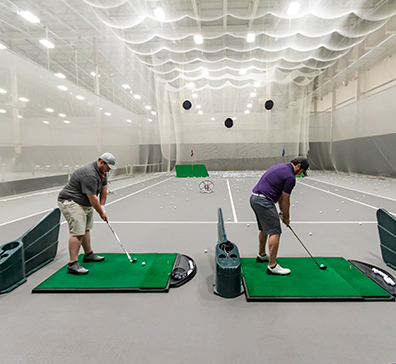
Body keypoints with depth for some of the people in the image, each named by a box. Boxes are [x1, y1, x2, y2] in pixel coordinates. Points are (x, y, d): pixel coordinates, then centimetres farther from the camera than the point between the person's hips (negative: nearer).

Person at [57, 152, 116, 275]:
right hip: (71, 203, -10)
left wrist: (102, 206, 10)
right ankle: (73, 264, -11)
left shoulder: (102, 171, 4)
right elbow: (92, 198, -25)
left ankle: (88, 254, 32)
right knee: (77, 232, -15)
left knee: (86, 229, 18)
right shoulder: (89, 174, -28)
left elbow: (104, 188, 13)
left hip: (85, 204, 10)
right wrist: (101, 213, -14)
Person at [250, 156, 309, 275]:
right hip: (264, 202, -10)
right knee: (275, 232, -6)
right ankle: (272, 266, -2)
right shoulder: (290, 177, -11)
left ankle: (261, 255, 40)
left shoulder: (281, 167, 18)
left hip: (254, 198, 10)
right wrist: (286, 218, 10)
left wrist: (282, 211, 21)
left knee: (264, 229, 24)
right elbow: (286, 200, -4)